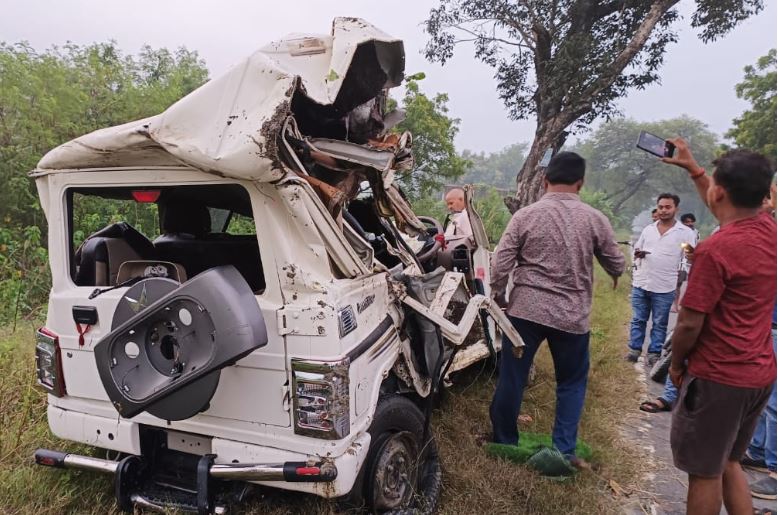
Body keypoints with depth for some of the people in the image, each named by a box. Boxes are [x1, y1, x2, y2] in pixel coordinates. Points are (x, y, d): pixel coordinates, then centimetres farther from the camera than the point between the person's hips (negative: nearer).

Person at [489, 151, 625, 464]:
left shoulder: (525, 215, -4)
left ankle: (503, 442, 26)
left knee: (511, 377, 12)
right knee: (572, 382, 18)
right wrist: (614, 275, 31)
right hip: (572, 315, 1)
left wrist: (500, 299, 8)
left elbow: (500, 264, -7)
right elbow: (617, 266, 8)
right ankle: (564, 450, 17)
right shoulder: (595, 219, -2)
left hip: (525, 310, 0)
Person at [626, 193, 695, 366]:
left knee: (659, 323, 8)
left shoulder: (685, 232, -3)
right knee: (638, 319, 11)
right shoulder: (648, 229, 8)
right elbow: (637, 250, 16)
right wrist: (638, 254, -6)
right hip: (641, 283, 3)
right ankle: (635, 349, 21)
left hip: (664, 287, -3)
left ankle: (654, 353, 18)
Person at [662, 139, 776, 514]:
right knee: (728, 464, 24)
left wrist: (676, 363, -2)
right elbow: (730, 210, 22)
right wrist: (692, 168, 26)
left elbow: (689, 323, -20)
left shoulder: (715, 250, -24)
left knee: (704, 473, 9)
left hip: (718, 378, -8)